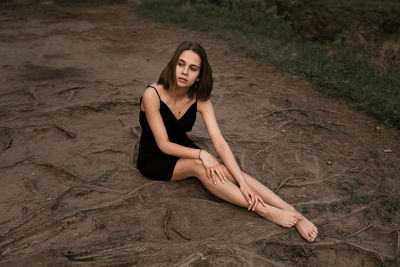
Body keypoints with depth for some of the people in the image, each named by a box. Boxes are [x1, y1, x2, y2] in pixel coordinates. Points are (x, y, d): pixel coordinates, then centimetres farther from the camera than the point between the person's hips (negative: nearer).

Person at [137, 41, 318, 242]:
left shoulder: (200, 99, -12)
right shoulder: (153, 95, -25)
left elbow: (219, 142, -20)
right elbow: (164, 145, -23)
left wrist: (243, 183, -29)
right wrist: (201, 154, -34)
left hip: (183, 149, 4)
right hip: (153, 159, -4)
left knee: (226, 170, -23)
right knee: (199, 165, -34)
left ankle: (292, 212, -27)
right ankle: (264, 210, -33)